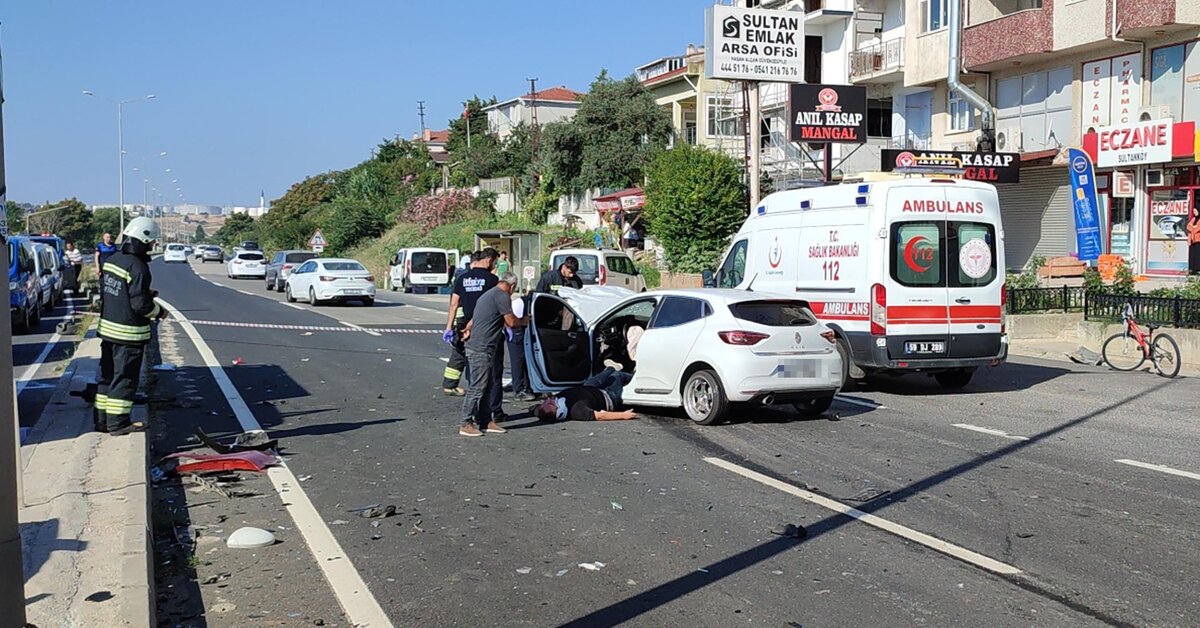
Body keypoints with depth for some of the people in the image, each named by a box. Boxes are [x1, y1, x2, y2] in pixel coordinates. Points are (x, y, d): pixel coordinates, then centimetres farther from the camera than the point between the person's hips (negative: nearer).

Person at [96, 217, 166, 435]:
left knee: (107, 374, 17)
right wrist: (159, 311, -4)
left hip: (107, 327, 8)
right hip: (128, 334, -8)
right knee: (124, 378, 1)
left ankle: (102, 418, 25)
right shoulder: (138, 267, -21)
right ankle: (118, 423, 7)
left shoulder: (111, 260, 6)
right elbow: (140, 304, -23)